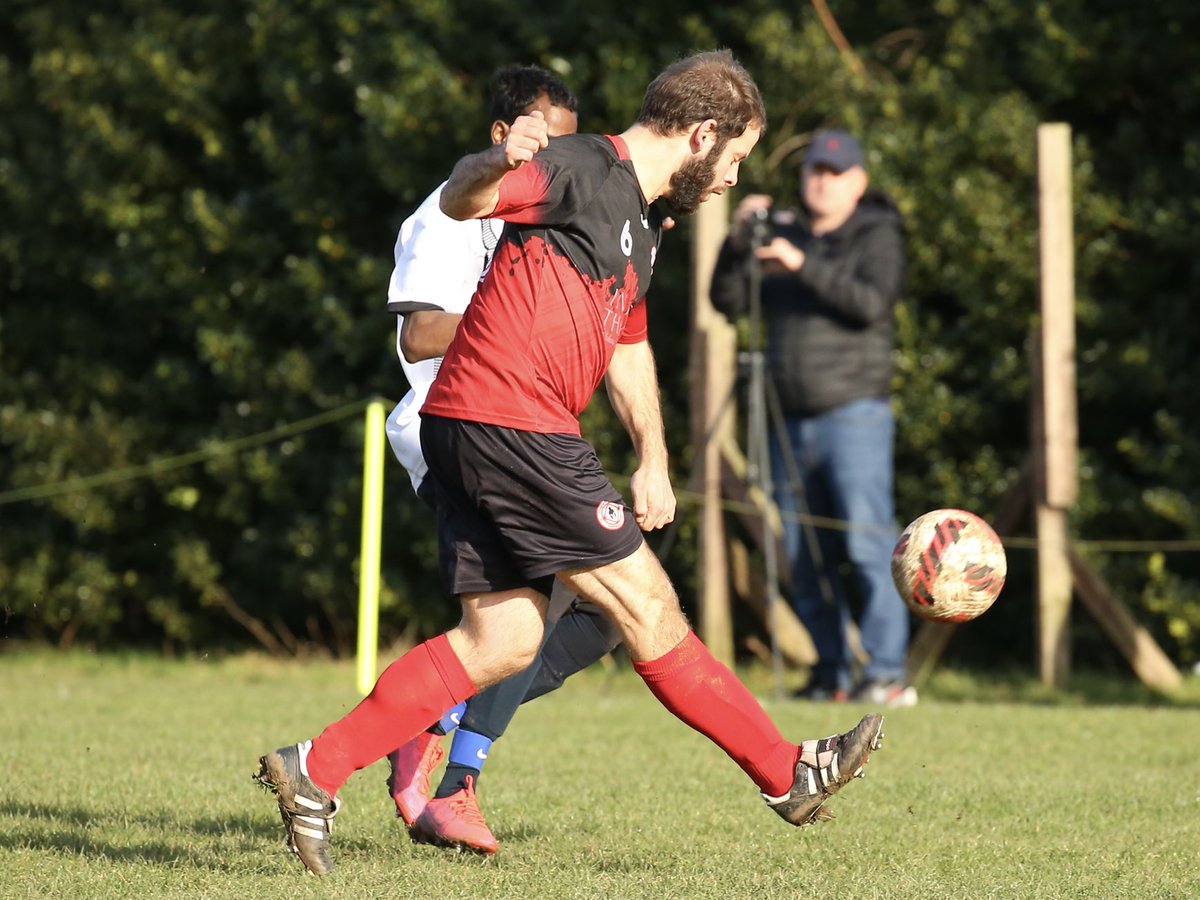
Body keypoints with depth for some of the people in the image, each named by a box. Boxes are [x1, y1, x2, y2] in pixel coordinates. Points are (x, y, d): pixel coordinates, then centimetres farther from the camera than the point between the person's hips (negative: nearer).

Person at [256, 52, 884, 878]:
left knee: (504, 641, 7)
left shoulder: (642, 223, 22)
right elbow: (460, 201, -24)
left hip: (472, 432, 10)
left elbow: (628, 345, 34)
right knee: (647, 606, -1)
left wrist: (653, 460, 29)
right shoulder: (583, 170, -9)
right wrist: (497, 164, -46)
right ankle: (789, 775, 9)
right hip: (511, 426, -10)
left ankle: (314, 770, 5)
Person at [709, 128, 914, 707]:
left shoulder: (877, 236, 3)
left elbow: (870, 302, -15)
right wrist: (738, 241, -7)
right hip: (792, 420, 6)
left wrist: (804, 265, -23)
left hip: (853, 414, -6)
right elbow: (727, 301, 8)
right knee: (805, 560, 5)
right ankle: (831, 675, 10)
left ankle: (887, 674, -16)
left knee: (868, 540, -15)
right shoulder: (782, 235, 16)